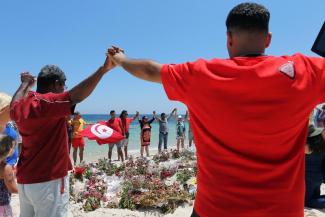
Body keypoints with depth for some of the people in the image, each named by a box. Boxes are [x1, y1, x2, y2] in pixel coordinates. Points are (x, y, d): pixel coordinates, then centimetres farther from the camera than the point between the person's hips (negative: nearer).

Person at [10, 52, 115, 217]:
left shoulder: (21, 106, 8)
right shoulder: (48, 102, -18)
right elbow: (76, 96, -35)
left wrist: (25, 84, 45)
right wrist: (104, 69, -39)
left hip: (25, 181, 9)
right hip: (48, 181, -9)